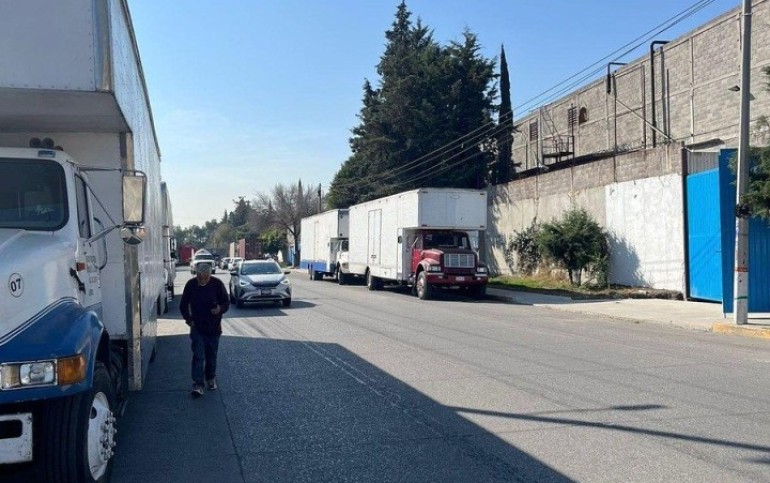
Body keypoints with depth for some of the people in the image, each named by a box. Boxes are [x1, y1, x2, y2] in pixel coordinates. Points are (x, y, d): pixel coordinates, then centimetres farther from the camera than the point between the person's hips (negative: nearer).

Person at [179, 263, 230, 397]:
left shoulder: (217, 284, -9)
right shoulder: (190, 285, -7)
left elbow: (226, 302, -3)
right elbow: (183, 305, 5)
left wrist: (220, 308, -24)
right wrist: (188, 318, -8)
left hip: (214, 327, 1)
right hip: (197, 327, -1)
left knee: (212, 356, 13)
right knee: (198, 356, -7)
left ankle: (211, 378, 32)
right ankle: (197, 384, -6)